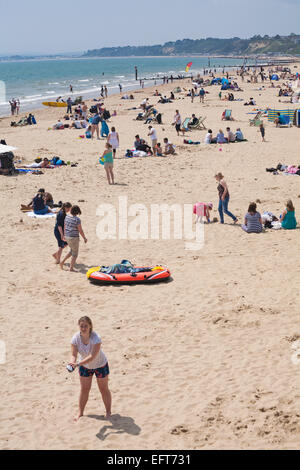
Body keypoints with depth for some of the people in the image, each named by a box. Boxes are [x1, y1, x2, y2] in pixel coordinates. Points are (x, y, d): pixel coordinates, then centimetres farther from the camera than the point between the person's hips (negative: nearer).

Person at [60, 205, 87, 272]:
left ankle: (62, 262, 19)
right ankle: (71, 268, 11)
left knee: (72, 251, 26)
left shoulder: (67, 216, 1)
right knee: (75, 254, 9)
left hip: (67, 237, 7)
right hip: (74, 238, -7)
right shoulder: (77, 219, -20)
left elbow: (65, 227, 12)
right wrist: (84, 238, 0)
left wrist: (64, 235, 24)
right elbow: (80, 231, -14)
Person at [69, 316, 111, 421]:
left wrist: (78, 364, -48)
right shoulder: (76, 338, -22)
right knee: (84, 389, 9)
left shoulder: (96, 338, -35)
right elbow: (73, 354, -21)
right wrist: (72, 363, -43)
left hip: (100, 365, -3)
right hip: (84, 366, 3)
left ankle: (108, 412, 25)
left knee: (104, 389, 9)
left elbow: (92, 356, -39)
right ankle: (80, 413, 24)